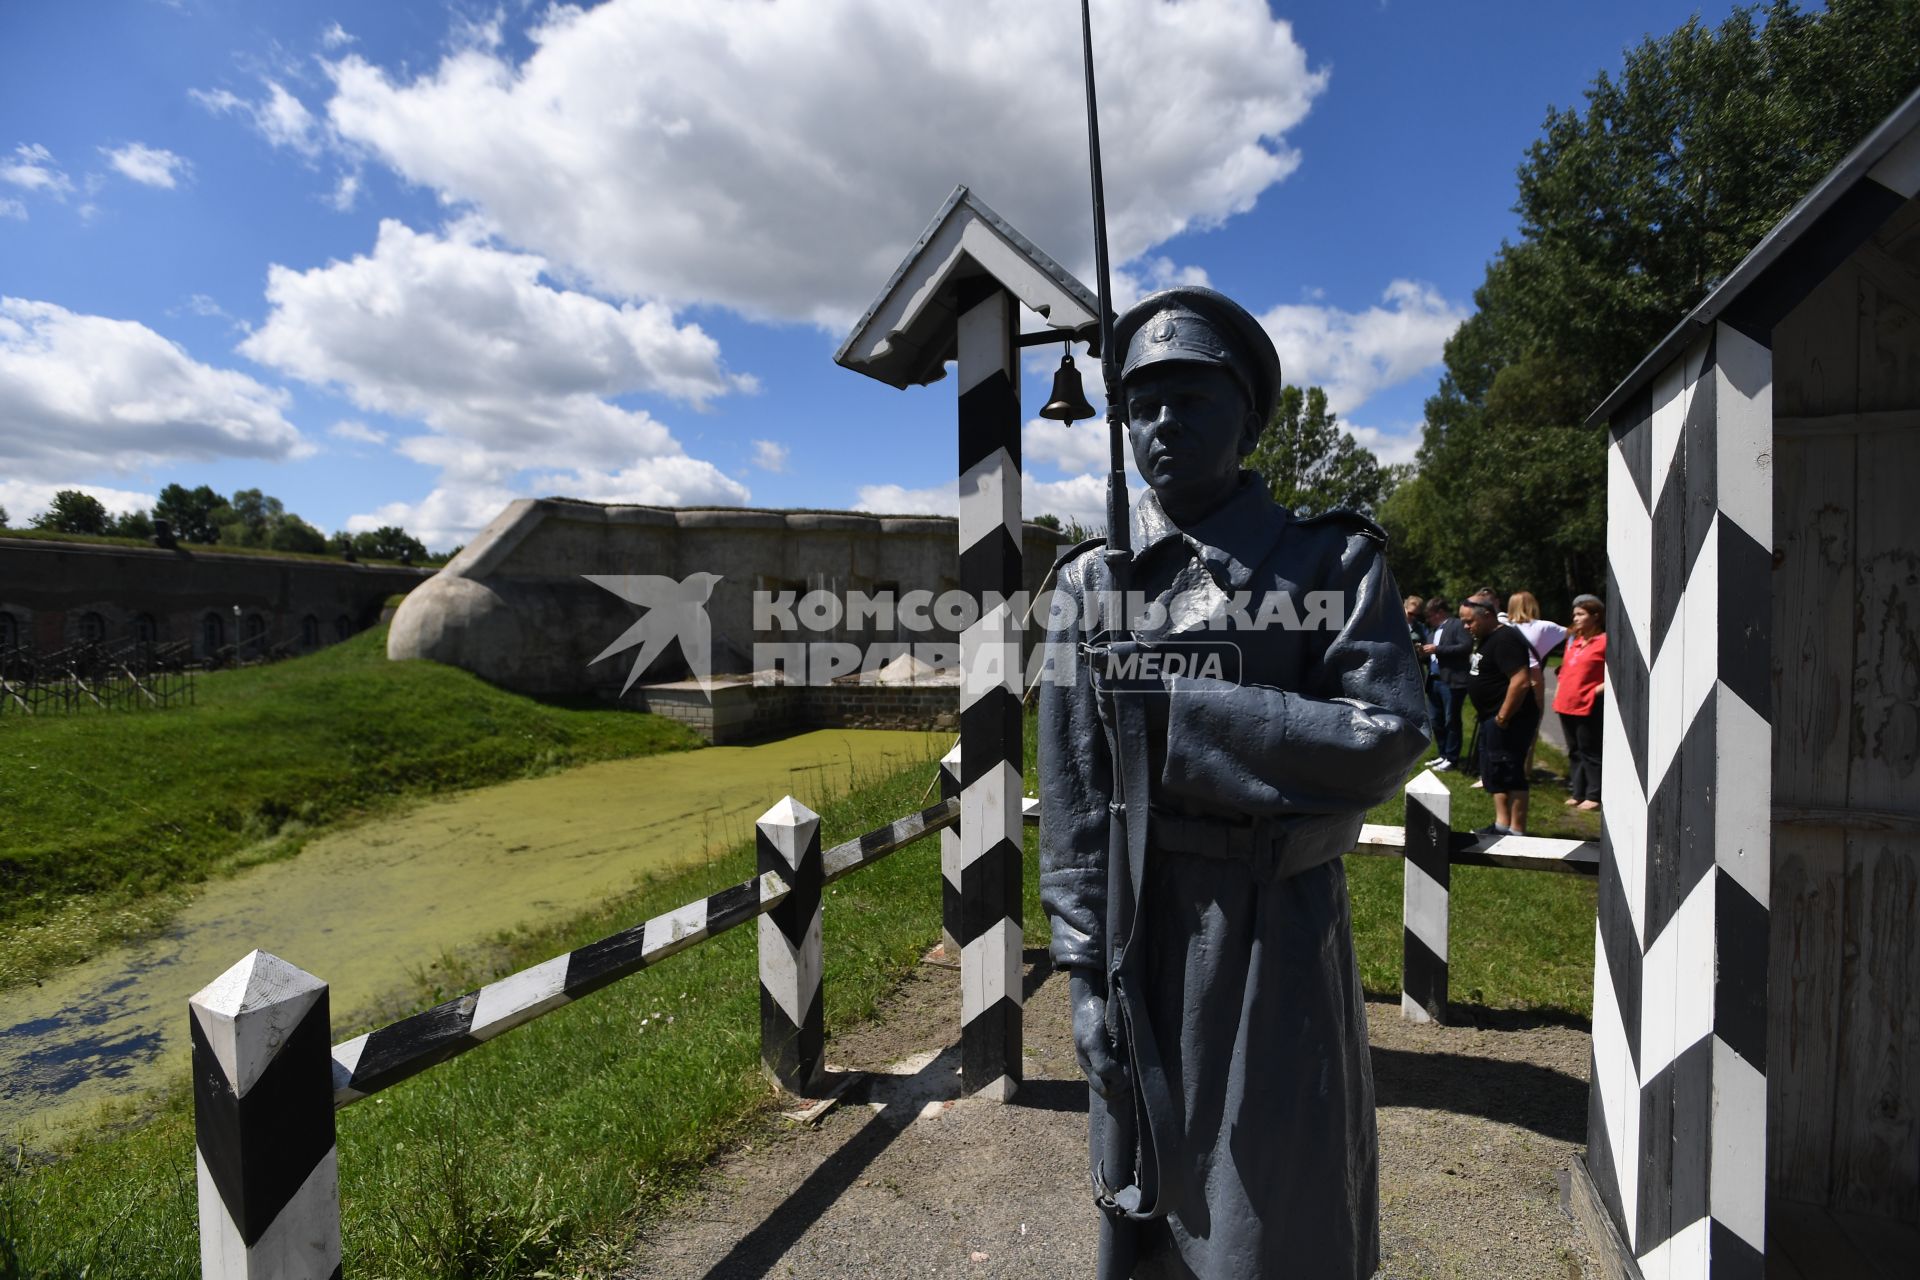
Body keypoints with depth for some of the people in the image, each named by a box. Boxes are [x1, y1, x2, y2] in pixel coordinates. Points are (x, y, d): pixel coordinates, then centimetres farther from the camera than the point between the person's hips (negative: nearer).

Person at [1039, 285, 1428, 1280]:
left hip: (1278, 936, -2)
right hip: (1139, 941, 3)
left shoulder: (1330, 562, -1)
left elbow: (1390, 737, -14)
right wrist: (1085, 969, -1)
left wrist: (1177, 708, -18)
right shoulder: (1091, 582, 3)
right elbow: (1070, 791, 1)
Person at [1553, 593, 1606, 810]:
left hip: (1588, 707, -8)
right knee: (1574, 752, 14)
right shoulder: (1573, 640, 13)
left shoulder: (1604, 641, -10)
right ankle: (1577, 793, 23)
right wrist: (1559, 691, 13)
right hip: (1566, 704, 8)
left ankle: (1593, 796, 9)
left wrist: (1597, 690, -17)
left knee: (1589, 752, 0)